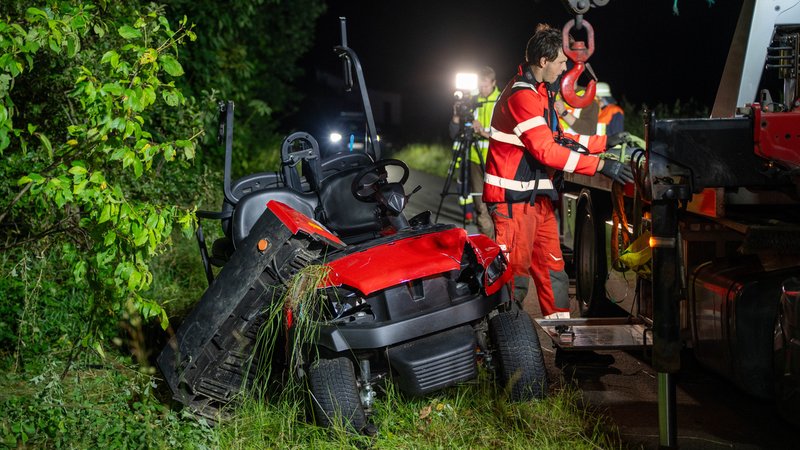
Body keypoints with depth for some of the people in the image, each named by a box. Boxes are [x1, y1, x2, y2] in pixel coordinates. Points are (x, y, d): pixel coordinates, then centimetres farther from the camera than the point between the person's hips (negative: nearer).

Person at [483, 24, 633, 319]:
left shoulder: (541, 93, 16)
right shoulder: (522, 95, -18)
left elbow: (557, 139, 18)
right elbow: (547, 150, -24)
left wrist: (606, 142, 11)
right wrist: (601, 165, -24)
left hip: (537, 195, 10)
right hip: (514, 197, -10)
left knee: (552, 270, 10)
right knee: (514, 273, -6)